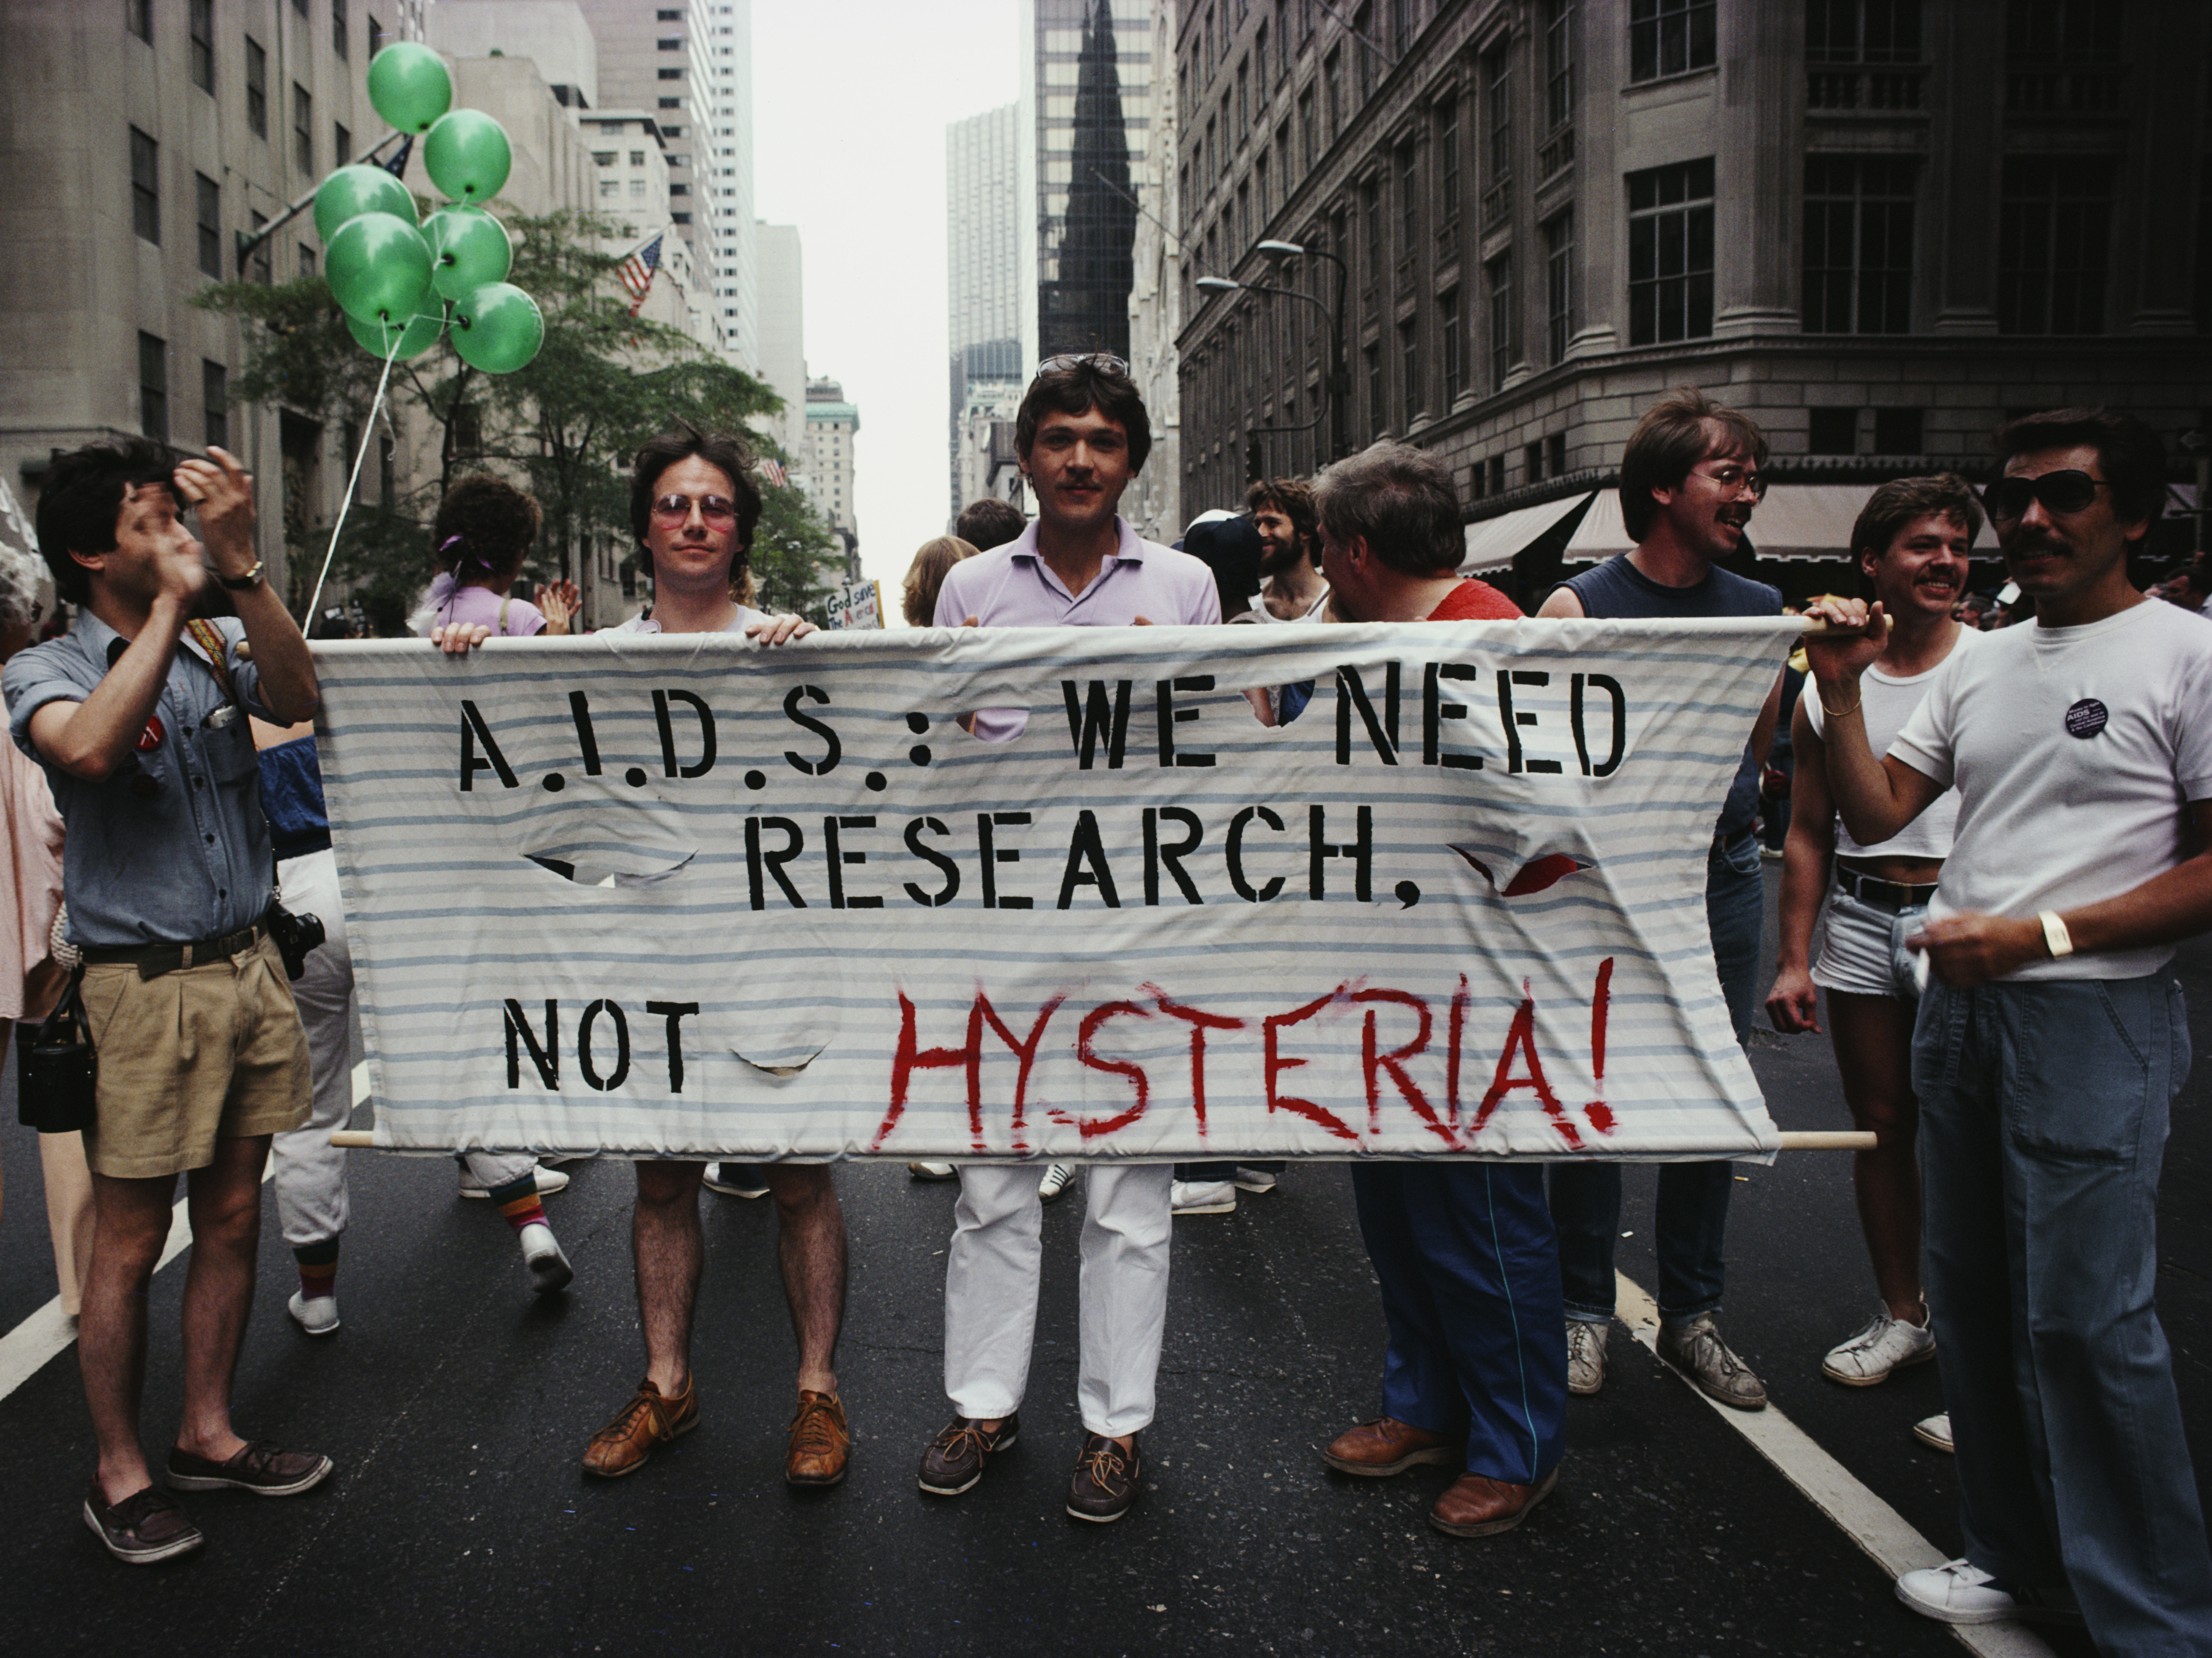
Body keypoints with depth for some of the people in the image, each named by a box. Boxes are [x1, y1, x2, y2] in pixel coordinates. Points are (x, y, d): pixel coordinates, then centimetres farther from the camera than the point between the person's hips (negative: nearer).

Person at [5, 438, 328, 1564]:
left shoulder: (217, 648, 7)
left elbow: (298, 700, -14)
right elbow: (93, 750, -29)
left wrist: (239, 565, -22)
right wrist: (173, 599, -22)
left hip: (248, 968, 5)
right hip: (143, 986, -5)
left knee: (230, 1220, 14)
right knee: (129, 1244, 5)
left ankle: (207, 1436, 30)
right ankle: (119, 1476, 21)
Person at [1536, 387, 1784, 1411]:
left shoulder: (1762, 612, 8)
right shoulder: (1580, 607, -6)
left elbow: (1761, 749, 17)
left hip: (1722, 877, 4)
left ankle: (1691, 1316, 25)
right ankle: (1583, 1309, 19)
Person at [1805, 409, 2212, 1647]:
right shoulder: (1979, 665, 13)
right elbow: (1876, 812, 11)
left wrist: (2043, 931, -17)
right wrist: (1842, 689, -1)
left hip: (2095, 1015, -7)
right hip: (1958, 1004, 7)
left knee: (2087, 1319, -7)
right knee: (1977, 1297, 13)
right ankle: (2020, 1556, 29)